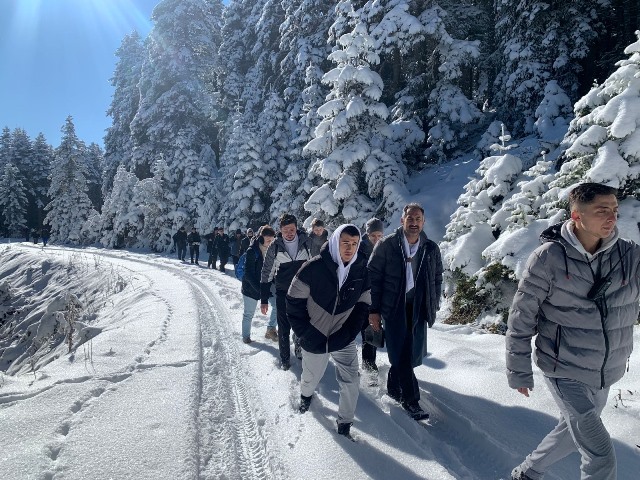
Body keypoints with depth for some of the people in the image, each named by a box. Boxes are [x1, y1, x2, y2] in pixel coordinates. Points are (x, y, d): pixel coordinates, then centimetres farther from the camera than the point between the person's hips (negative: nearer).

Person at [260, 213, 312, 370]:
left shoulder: (306, 243, -6)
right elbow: (266, 273, -3)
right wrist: (264, 300, -4)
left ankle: (300, 349, 39)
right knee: (284, 328, 6)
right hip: (283, 293, -1)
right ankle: (285, 357, 25)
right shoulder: (275, 247, -8)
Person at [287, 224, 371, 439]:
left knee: (350, 382, -3)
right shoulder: (315, 267, -19)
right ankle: (306, 395, 54)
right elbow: (294, 301, -11)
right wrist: (306, 334, -12)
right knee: (311, 377, 18)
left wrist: (349, 334, -7)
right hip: (314, 339, -1)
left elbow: (363, 305, 2)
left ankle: (345, 423, 21)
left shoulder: (361, 270, -9)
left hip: (344, 340, 2)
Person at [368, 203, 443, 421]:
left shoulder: (431, 248, 6)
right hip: (393, 307, -4)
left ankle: (394, 386, 32)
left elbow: (437, 279, 15)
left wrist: (433, 306, 10)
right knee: (401, 353, -6)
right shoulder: (386, 245, -6)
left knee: (414, 354, 9)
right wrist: (373, 310, -7)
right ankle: (410, 399, 8)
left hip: (418, 308, 4)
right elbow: (373, 277, -5)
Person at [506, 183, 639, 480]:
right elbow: (521, 316, -12)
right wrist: (519, 372, -7)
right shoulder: (549, 258, -19)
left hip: (606, 375, 6)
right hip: (565, 371, -5)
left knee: (573, 433, 23)